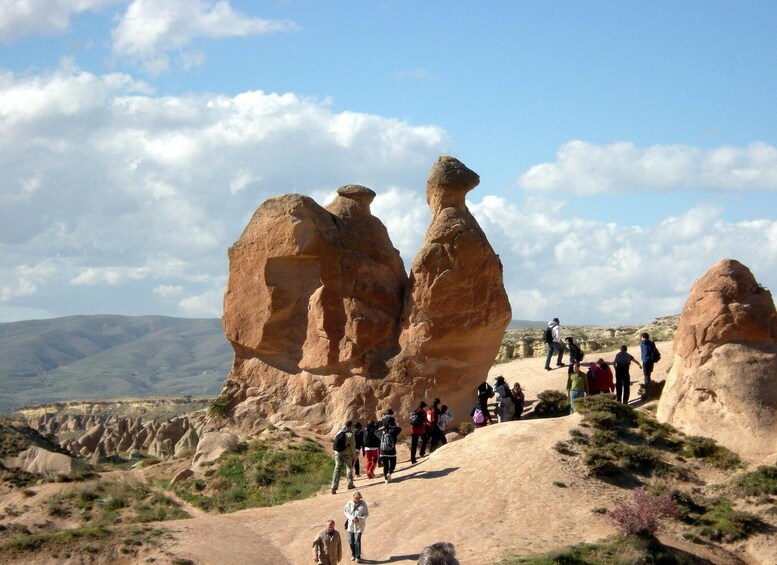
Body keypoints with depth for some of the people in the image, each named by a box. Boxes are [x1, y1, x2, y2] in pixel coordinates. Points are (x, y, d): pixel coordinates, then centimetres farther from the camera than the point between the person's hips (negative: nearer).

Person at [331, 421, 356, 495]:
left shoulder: (339, 433, 7)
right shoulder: (350, 434, -10)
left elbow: (335, 443, 12)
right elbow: (352, 446, -10)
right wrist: (354, 456, 0)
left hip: (338, 454, 4)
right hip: (347, 454, -4)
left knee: (337, 470, 1)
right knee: (349, 468, 18)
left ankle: (334, 487, -9)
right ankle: (350, 485, 26)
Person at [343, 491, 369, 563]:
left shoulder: (363, 504, -7)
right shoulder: (349, 503, -5)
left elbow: (366, 514, -2)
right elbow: (345, 511, 0)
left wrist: (360, 519, -18)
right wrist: (352, 518, -15)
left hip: (359, 524, -2)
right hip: (351, 524, 2)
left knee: (357, 540, -7)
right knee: (351, 540, 5)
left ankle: (358, 557, 3)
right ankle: (353, 555, 27)